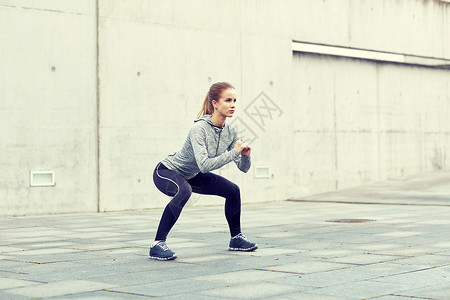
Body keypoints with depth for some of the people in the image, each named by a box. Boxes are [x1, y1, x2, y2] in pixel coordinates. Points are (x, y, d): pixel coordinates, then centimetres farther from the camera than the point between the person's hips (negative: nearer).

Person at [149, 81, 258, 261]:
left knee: (232, 190, 2)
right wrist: (234, 152, -38)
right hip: (166, 172, -8)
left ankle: (236, 239, 20)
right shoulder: (199, 128, -31)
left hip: (191, 176, 8)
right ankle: (157, 245, -32)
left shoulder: (230, 132, -9)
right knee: (184, 191, -38)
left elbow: (244, 168, -5)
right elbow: (204, 165, -42)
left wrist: (245, 155, -26)